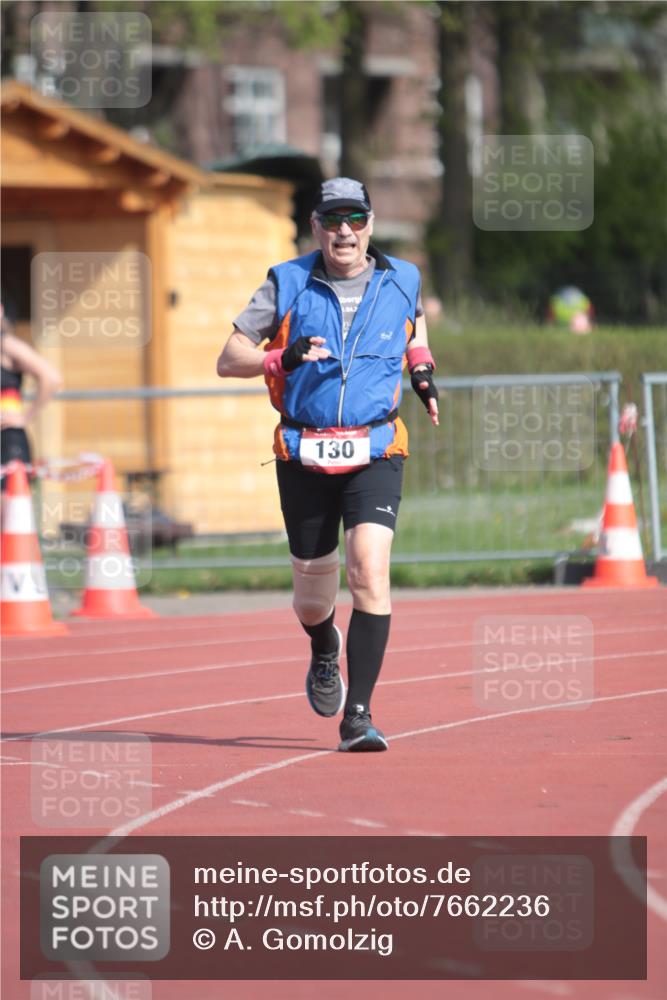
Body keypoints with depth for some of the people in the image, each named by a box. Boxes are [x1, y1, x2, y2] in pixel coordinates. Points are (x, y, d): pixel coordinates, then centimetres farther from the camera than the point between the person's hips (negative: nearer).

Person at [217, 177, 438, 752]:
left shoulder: (401, 282, 5)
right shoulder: (288, 286, 0)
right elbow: (228, 361, 1)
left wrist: (422, 366, 12)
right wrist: (283, 359, -17)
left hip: (375, 454, -1)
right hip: (303, 456, 1)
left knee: (370, 570, -22)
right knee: (313, 601, 9)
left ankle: (357, 715, -21)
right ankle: (325, 652, 48)